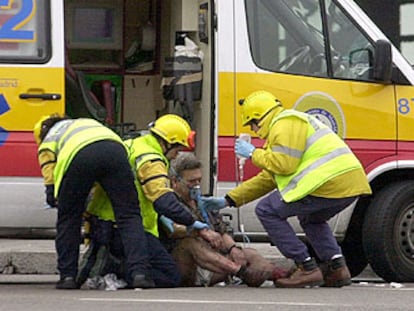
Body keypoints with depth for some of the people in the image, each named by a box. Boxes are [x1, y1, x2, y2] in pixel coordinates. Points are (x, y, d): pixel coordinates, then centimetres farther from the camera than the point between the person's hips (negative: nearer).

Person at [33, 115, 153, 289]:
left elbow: (51, 183, 20)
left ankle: (68, 276, 16)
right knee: (129, 216, 2)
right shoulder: (86, 123, 47)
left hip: (79, 157, -2)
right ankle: (140, 272, -13)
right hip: (115, 149, 2)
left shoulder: (47, 144, 34)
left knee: (68, 218, 17)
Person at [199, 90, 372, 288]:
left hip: (330, 182, -11)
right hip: (351, 184, 11)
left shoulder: (285, 124, 1)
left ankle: (307, 268, -6)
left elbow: (284, 164, -13)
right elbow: (268, 178, 35)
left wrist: (253, 153, 4)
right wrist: (228, 201, 35)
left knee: (267, 211, -1)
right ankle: (337, 266, 15)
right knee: (311, 219, 37)